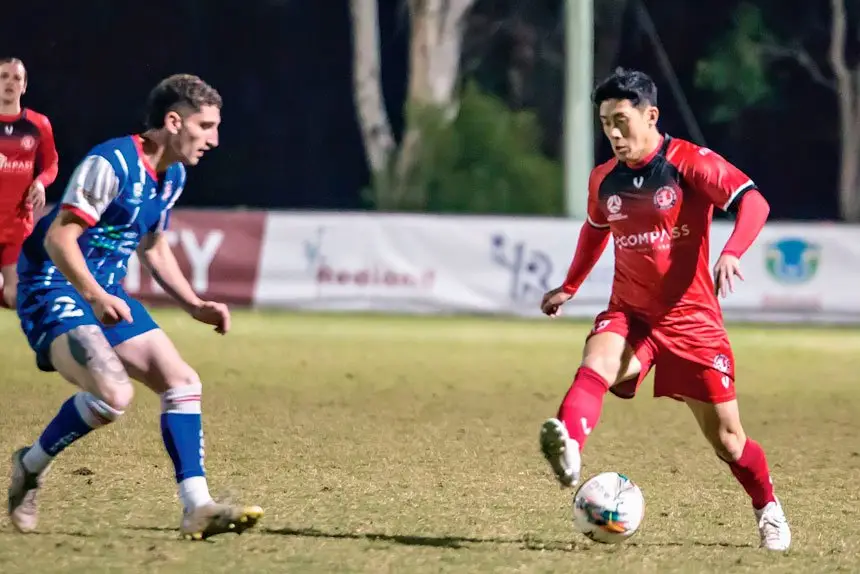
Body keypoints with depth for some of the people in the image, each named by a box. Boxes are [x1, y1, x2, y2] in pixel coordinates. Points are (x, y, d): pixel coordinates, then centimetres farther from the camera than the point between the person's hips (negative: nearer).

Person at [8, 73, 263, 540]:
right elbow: (58, 238, -23)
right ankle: (31, 466, -4)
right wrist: (95, 297, -35)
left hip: (107, 296, 9)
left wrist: (196, 306, 14)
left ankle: (197, 508, 0)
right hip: (54, 292, -9)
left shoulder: (172, 176, 10)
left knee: (182, 382, -1)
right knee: (114, 393, -28)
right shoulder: (110, 164, -19)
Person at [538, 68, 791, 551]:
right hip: (629, 314, 3)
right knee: (597, 362, -32)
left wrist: (732, 253, -38)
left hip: (692, 317, -3)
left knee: (725, 436, 3)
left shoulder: (690, 163, -11)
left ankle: (768, 508, 29)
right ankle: (568, 446, -58)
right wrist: (569, 288, 30)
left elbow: (754, 202, -22)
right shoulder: (604, 180, 6)